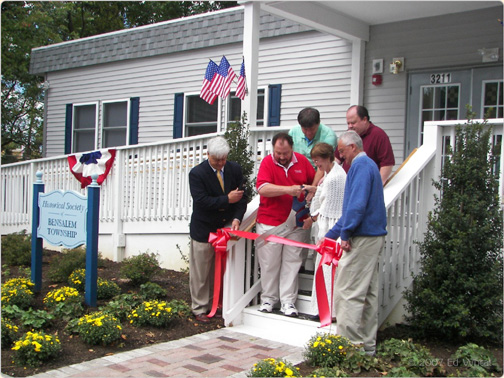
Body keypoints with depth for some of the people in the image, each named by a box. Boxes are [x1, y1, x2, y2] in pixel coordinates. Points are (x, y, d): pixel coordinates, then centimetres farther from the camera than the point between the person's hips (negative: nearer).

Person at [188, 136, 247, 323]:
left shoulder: (235, 169, -1)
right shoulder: (197, 173, -13)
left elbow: (241, 197, -1)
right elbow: (201, 201, -21)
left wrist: (236, 218, -17)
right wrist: (227, 199, -21)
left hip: (226, 227, 4)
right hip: (204, 229, -4)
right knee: (200, 271, 5)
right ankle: (200, 308, 17)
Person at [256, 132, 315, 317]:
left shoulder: (302, 161, 3)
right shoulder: (267, 162, -8)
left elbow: (314, 181, 16)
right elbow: (262, 188, -22)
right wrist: (289, 189, -29)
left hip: (295, 223, 3)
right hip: (270, 222, -2)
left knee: (292, 262, 5)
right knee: (269, 263, 5)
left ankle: (288, 300, 13)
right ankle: (268, 297, 21)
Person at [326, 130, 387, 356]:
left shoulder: (361, 166, -12)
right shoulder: (369, 165, 20)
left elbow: (357, 205, -24)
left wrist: (345, 233, -15)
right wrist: (331, 235, 25)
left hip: (362, 238, -10)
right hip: (374, 236, 10)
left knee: (349, 293, -5)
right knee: (368, 293, 13)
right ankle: (367, 344, 21)